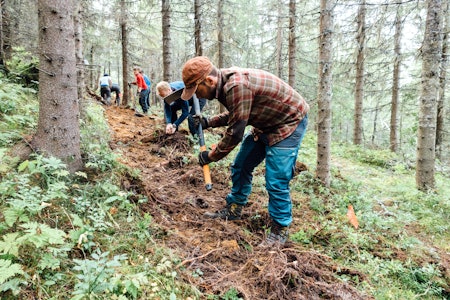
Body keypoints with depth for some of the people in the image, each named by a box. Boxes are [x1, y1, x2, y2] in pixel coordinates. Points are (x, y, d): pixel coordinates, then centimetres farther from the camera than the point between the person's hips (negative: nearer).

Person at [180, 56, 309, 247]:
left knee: (276, 181, -11)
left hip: (289, 122, -9)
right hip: (267, 123, 10)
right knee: (240, 167, 13)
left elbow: (235, 132, -28)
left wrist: (211, 156, -15)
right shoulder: (225, 83, -2)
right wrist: (209, 122, 4)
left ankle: (280, 230, 8)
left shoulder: (237, 86, -34)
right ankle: (233, 209, 29)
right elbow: (235, 115, 14)